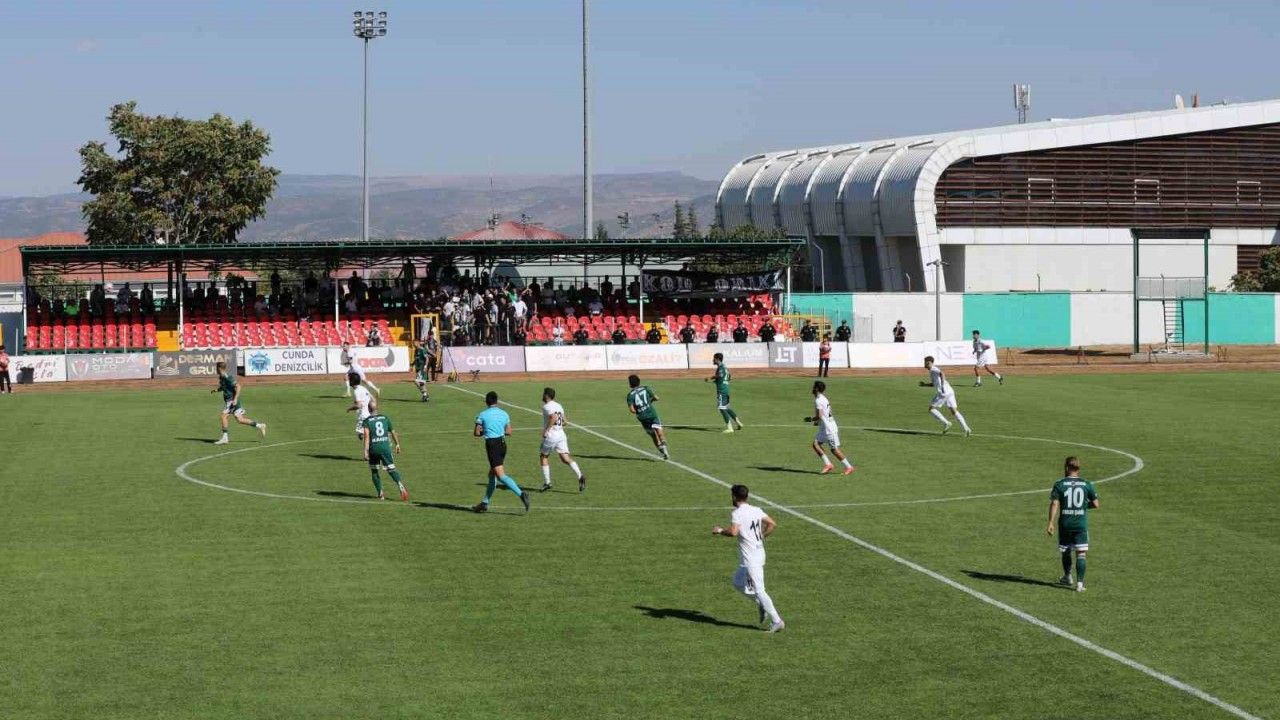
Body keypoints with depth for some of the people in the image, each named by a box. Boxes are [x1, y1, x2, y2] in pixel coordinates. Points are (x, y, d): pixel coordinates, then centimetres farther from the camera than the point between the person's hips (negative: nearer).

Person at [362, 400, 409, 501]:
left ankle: (380, 494, 11)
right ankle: (401, 486, -20)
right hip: (385, 447, 2)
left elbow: (367, 436, -13)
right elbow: (393, 432, 15)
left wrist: (366, 451, -17)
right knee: (392, 469, 4)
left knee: (374, 471, 15)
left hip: (374, 448, -2)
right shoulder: (385, 418, 9)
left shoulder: (367, 421, -1)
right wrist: (397, 444, 28)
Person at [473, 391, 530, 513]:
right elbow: (509, 431, 12)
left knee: (500, 475, -11)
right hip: (502, 443, 7)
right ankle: (485, 503, 24)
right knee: (492, 474, 17)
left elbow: (476, 433, -4)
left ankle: (521, 494, -29)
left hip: (492, 445, -7)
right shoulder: (504, 414, 7)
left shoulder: (482, 415, -6)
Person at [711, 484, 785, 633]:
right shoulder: (757, 511, 9)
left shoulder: (737, 513, -14)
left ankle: (776, 621, -5)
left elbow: (733, 532, -28)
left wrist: (720, 530, -10)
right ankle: (762, 606, 19)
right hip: (759, 552, 9)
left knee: (758, 590, -4)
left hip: (750, 558, -9)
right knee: (738, 582, 22)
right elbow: (772, 524, 10)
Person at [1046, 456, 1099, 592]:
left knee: (1066, 551, 18)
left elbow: (1054, 504, -10)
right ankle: (1080, 583, -8)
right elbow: (1095, 504, 3)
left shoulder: (1059, 484, -3)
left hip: (1065, 524, 0)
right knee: (1081, 553, 0)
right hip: (1081, 523, 0)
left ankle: (1067, 577, 35)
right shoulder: (1087, 484, 1)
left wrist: (1050, 523, -10)